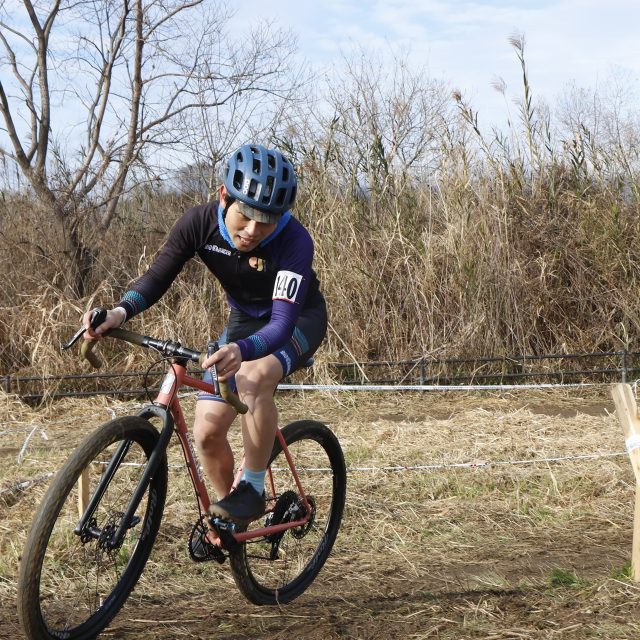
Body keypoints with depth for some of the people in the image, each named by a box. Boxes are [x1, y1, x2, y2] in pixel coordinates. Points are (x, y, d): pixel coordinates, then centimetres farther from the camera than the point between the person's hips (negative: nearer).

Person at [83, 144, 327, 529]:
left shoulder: (295, 242, -35)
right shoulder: (201, 223, -23)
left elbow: (282, 322, -43)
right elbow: (157, 278, -18)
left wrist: (241, 351, -63)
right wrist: (120, 312, -39)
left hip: (299, 320, -4)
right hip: (245, 320, 4)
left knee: (253, 377, -37)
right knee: (207, 431, -8)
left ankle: (253, 489, -18)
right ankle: (227, 519, 20)